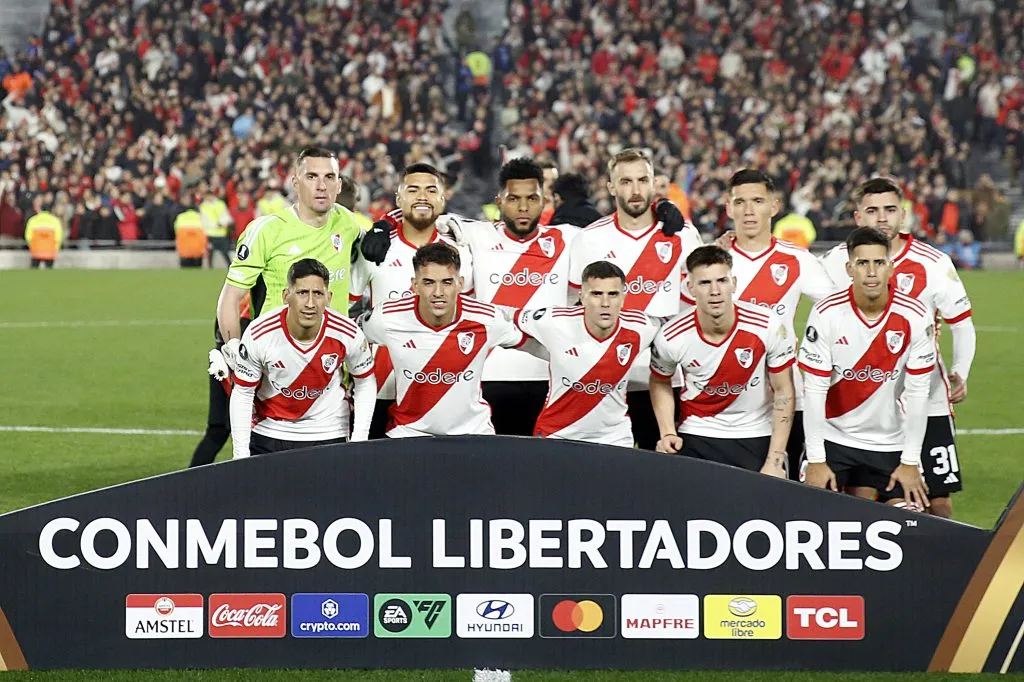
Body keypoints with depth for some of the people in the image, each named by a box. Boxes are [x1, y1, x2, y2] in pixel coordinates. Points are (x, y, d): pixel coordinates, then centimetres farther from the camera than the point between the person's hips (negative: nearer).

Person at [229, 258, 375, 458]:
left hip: (328, 435, 0)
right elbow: (242, 394, -9)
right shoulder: (258, 335, -21)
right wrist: (240, 456, -11)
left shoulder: (349, 335, -18)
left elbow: (365, 382, 1)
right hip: (269, 433, 0)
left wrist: (359, 440, -6)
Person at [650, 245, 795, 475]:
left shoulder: (769, 327, -18)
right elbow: (660, 383, 8)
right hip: (696, 438, 1)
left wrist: (774, 462, -10)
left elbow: (783, 392, -8)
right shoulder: (671, 337, -14)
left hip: (757, 438, -1)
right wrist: (668, 433, -5)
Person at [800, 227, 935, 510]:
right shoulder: (827, 313, -14)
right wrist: (815, 460, -11)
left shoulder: (914, 317, -12)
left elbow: (917, 392, -6)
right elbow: (814, 389, -11)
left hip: (890, 443, 1)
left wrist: (911, 462, -6)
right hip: (833, 437, -1)